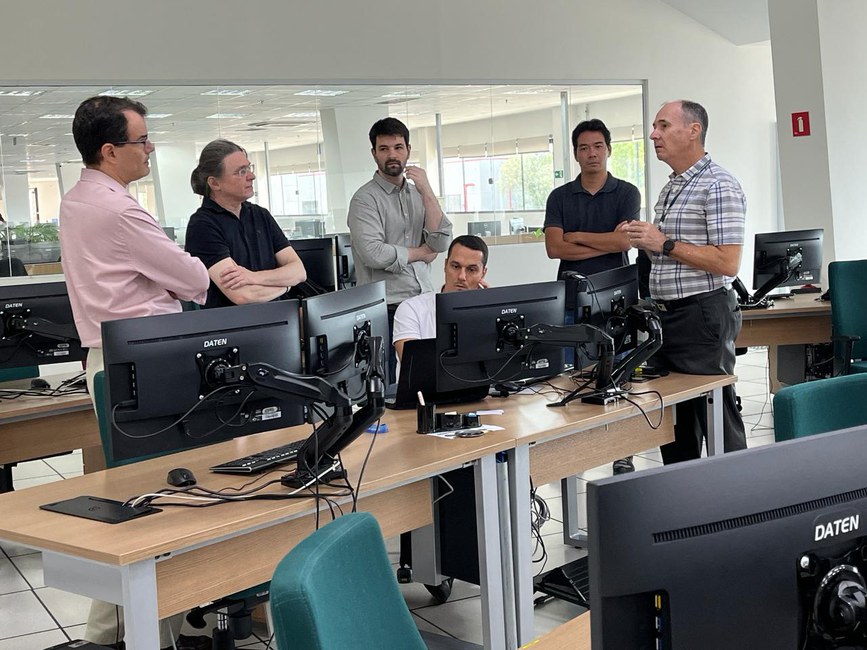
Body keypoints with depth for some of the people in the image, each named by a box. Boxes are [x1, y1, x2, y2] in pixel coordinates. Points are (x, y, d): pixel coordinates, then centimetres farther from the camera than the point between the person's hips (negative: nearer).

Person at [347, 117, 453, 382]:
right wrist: (419, 253, -4)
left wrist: (426, 191, -6)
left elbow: (440, 243, 1)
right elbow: (373, 254, -19)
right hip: (386, 305, -5)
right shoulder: (365, 199, -6)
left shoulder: (418, 194, 13)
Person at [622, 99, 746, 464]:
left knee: (718, 422, -2)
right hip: (666, 315, 9)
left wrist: (665, 244, -17)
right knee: (674, 423, 15)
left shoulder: (718, 186, -12)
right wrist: (645, 242, 5)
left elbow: (727, 263, -19)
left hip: (701, 314, -9)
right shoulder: (670, 188, 16)